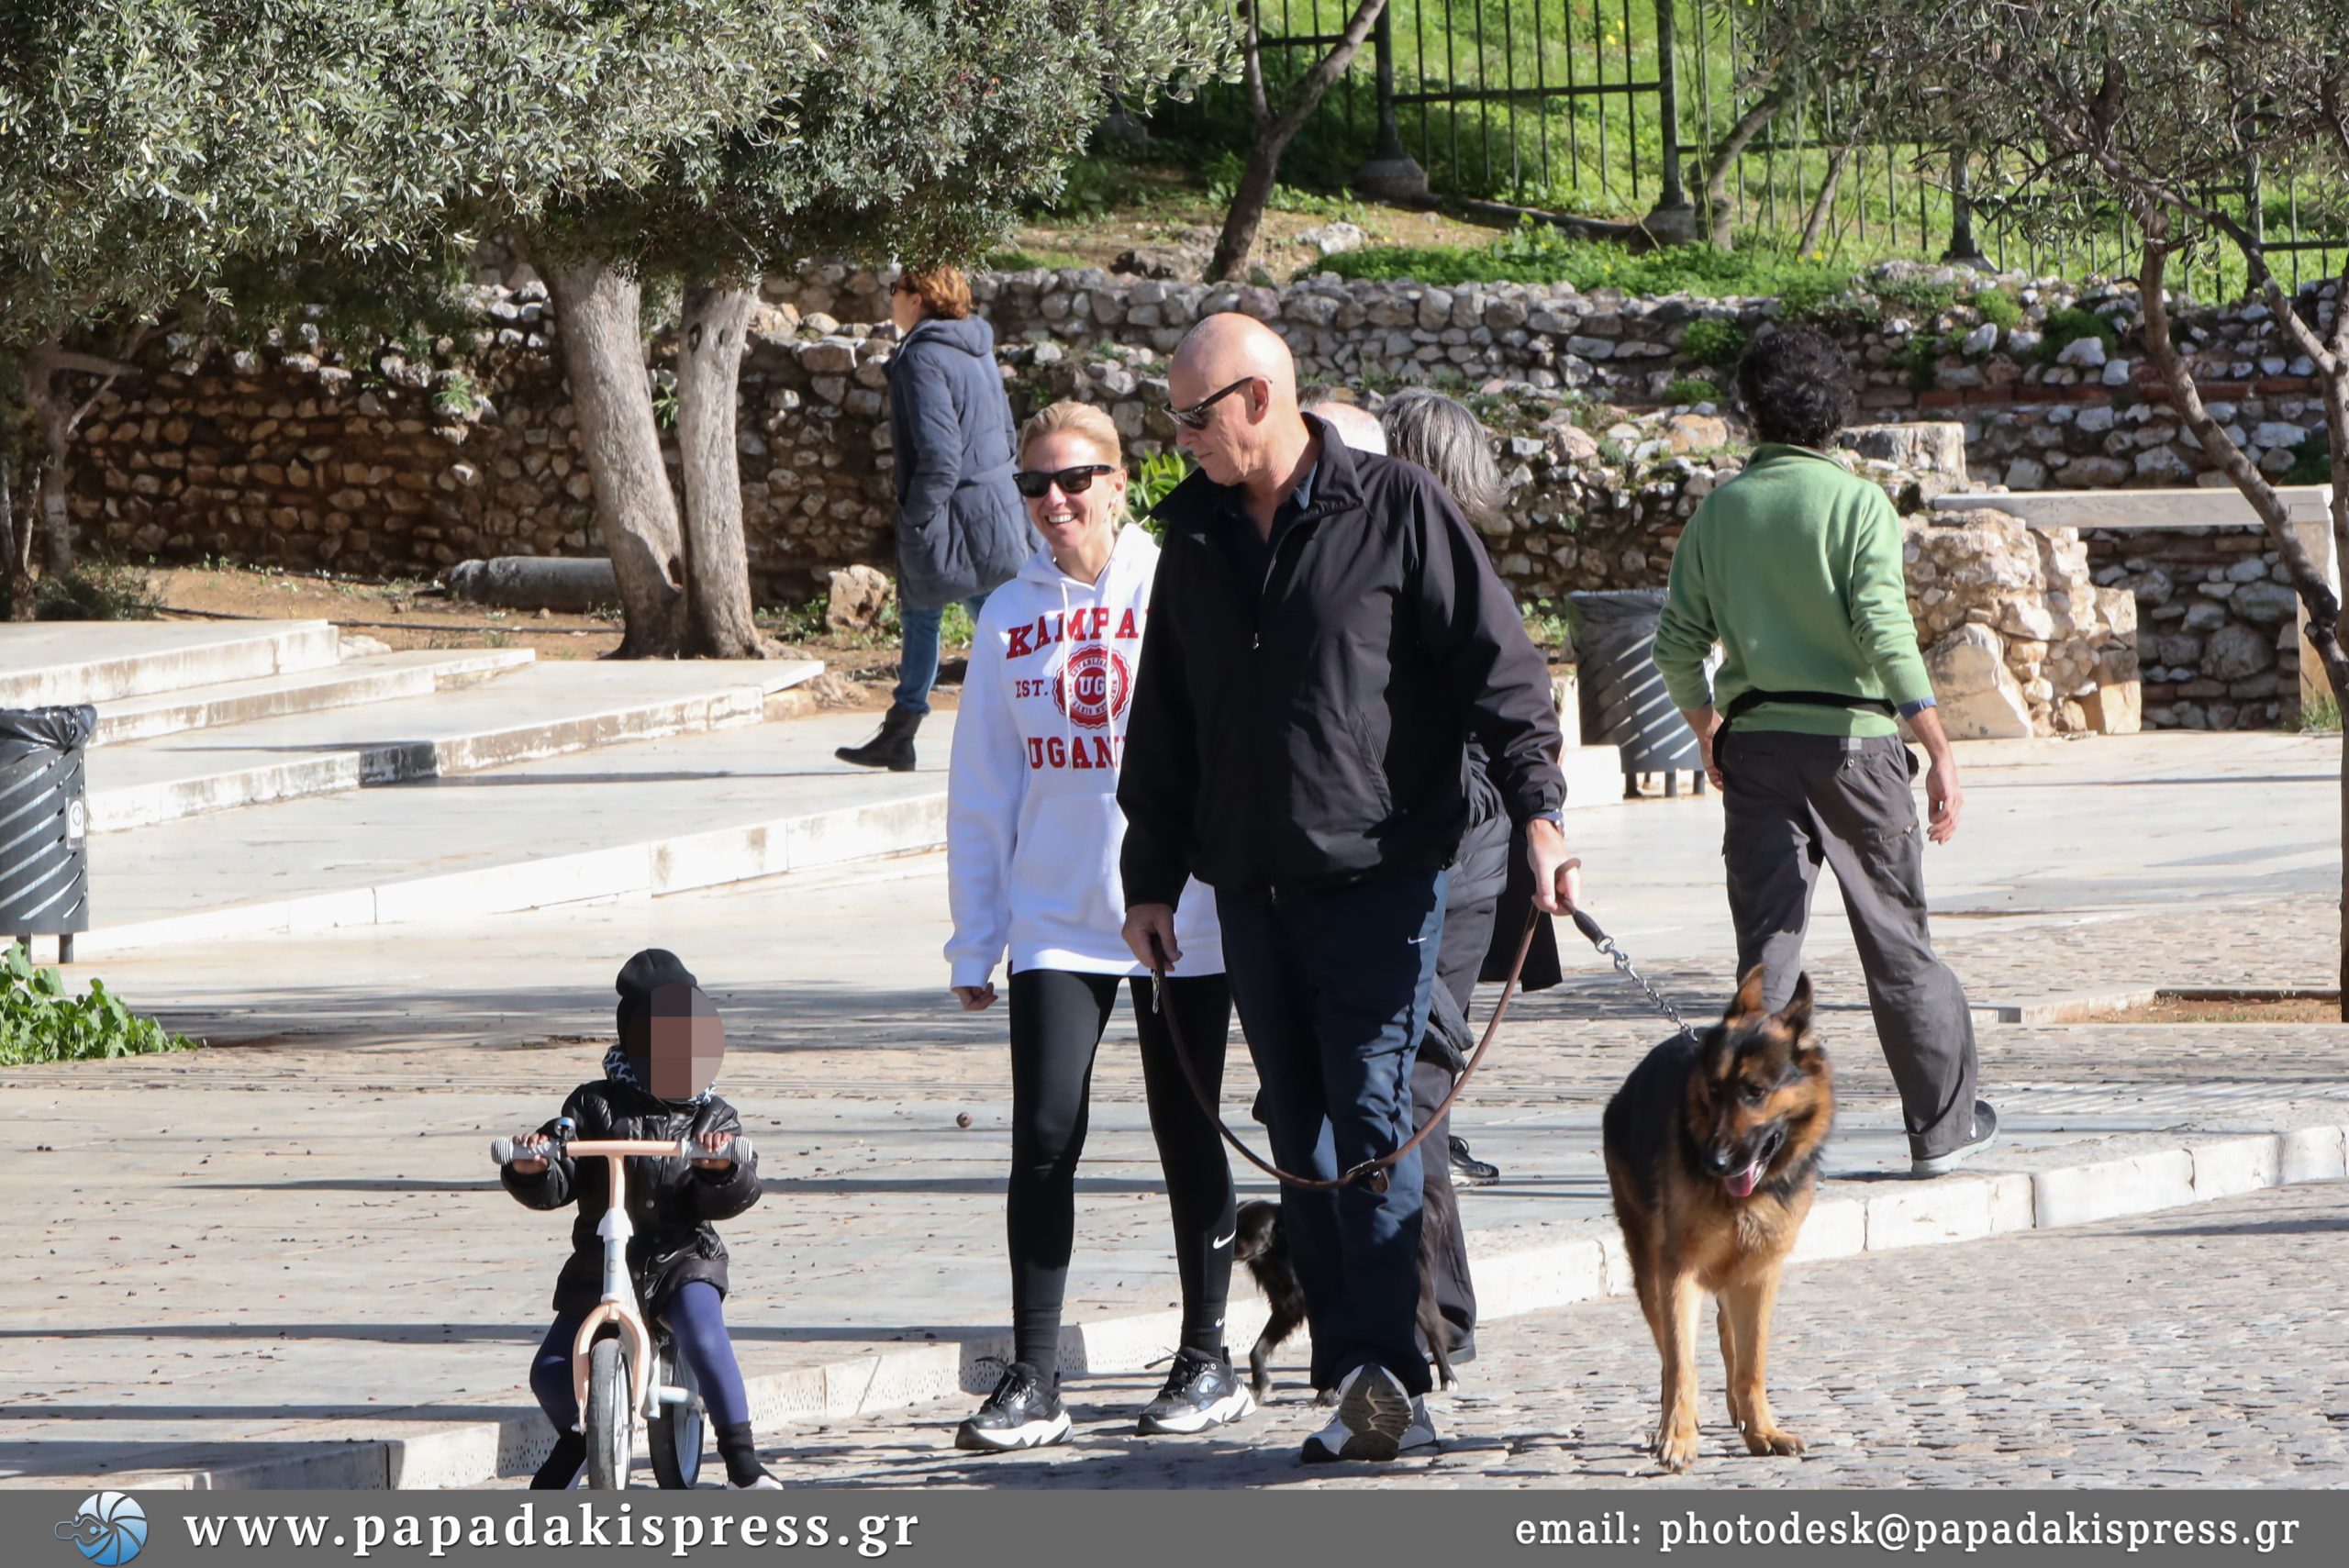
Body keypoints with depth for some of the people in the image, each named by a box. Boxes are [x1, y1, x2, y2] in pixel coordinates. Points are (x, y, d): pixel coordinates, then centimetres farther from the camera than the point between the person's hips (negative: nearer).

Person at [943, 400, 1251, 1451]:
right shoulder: (1011, 617, 6)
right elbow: (981, 791, 10)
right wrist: (974, 941, 8)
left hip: (1182, 917, -2)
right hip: (1056, 921, 2)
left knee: (1187, 1141, 7)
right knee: (1044, 1137, -7)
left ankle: (1207, 1362, 20)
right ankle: (1032, 1382, -5)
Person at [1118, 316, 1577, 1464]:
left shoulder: (1395, 510, -4)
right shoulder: (1196, 537, 13)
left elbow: (1499, 666, -5)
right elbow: (1164, 724, 20)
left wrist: (1537, 811, -16)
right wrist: (1151, 878, 18)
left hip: (1380, 875, -6)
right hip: (1252, 889, 6)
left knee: (1371, 1120, -14)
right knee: (1302, 1143, 5)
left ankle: (1383, 1373, -20)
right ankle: (1362, 1394, 8)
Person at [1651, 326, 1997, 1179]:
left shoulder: (1720, 510, 5)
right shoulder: (1855, 502, -7)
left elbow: (1678, 643, 6)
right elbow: (1885, 631, -16)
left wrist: (1710, 736, 22)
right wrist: (1941, 755, -15)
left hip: (1754, 745, 3)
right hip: (1851, 736, -3)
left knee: (1766, 947, 4)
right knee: (1896, 942, 8)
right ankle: (1943, 1124, 17)